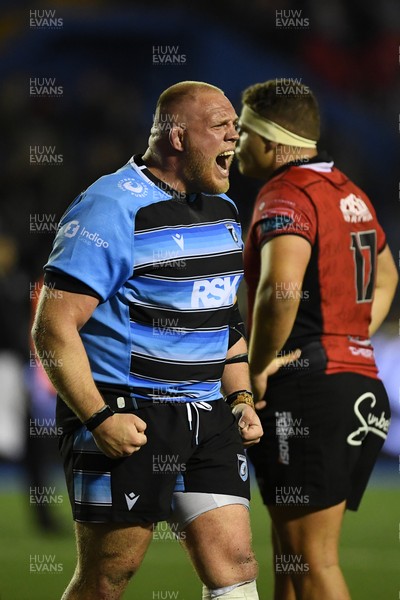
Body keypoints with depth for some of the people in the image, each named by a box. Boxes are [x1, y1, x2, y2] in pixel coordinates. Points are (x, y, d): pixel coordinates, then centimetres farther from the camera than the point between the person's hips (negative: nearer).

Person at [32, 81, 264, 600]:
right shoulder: (112, 209, -13)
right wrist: (99, 418, -22)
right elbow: (53, 328, -16)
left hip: (207, 419, 7)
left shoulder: (222, 210, 14)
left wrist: (239, 397, 14)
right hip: (126, 419, -7)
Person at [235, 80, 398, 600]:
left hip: (308, 390, -9)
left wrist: (258, 368, -17)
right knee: (291, 556, 15)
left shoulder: (285, 195, -13)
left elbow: (281, 289, -31)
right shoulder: (349, 193, 17)